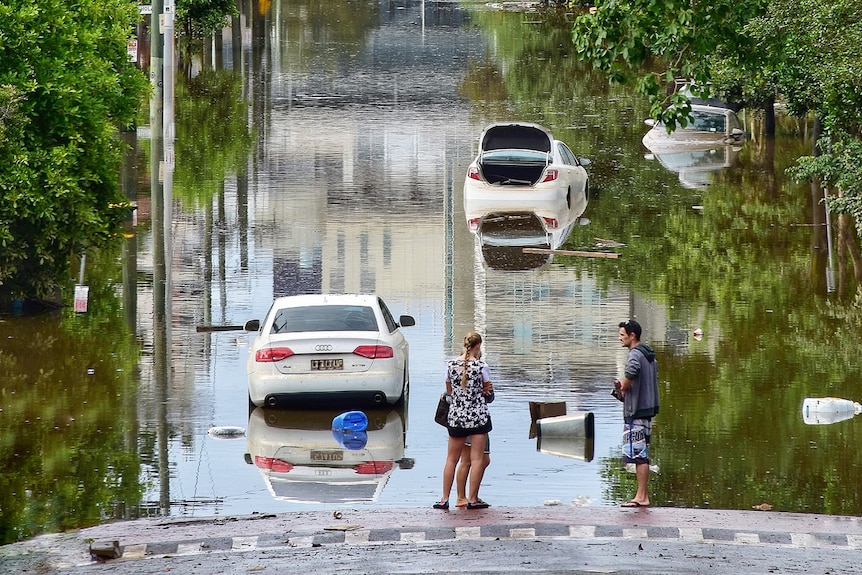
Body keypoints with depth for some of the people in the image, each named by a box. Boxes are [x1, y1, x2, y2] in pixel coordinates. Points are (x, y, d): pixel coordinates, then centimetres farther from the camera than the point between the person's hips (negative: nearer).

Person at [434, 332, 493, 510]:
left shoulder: (450, 365, -1)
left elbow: (449, 392, 9)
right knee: (477, 459, 4)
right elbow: (487, 389, 3)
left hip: (456, 415, 3)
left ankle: (444, 499, 13)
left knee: (451, 459, 11)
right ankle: (472, 499, 3)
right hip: (478, 415, -3)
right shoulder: (481, 366, -9)